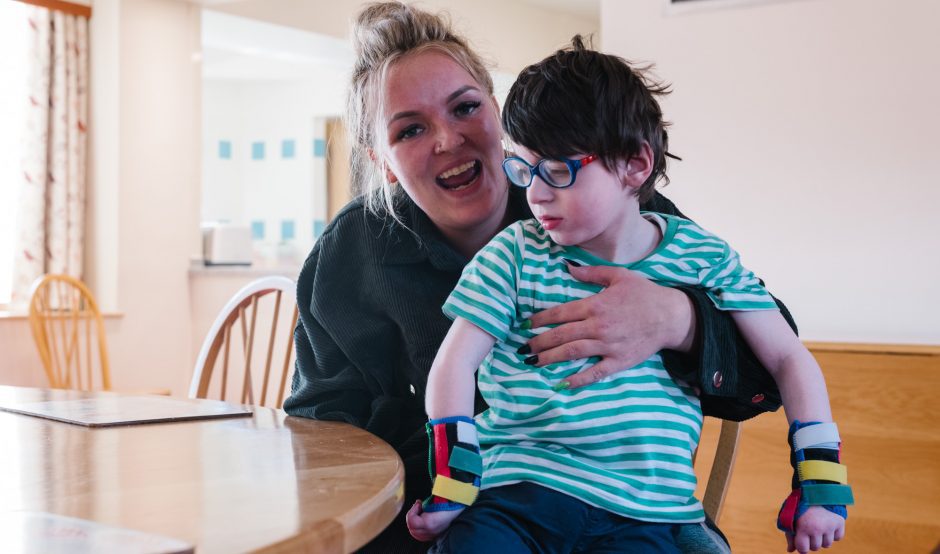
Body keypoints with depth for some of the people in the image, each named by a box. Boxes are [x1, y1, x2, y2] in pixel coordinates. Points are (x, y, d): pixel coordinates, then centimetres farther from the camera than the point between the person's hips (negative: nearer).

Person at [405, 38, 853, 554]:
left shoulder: (700, 256, 4)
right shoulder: (516, 253, 3)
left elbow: (789, 360, 7)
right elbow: (456, 362, 0)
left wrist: (819, 477, 0)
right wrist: (450, 479, -11)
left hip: (640, 511, 1)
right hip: (513, 489, 0)